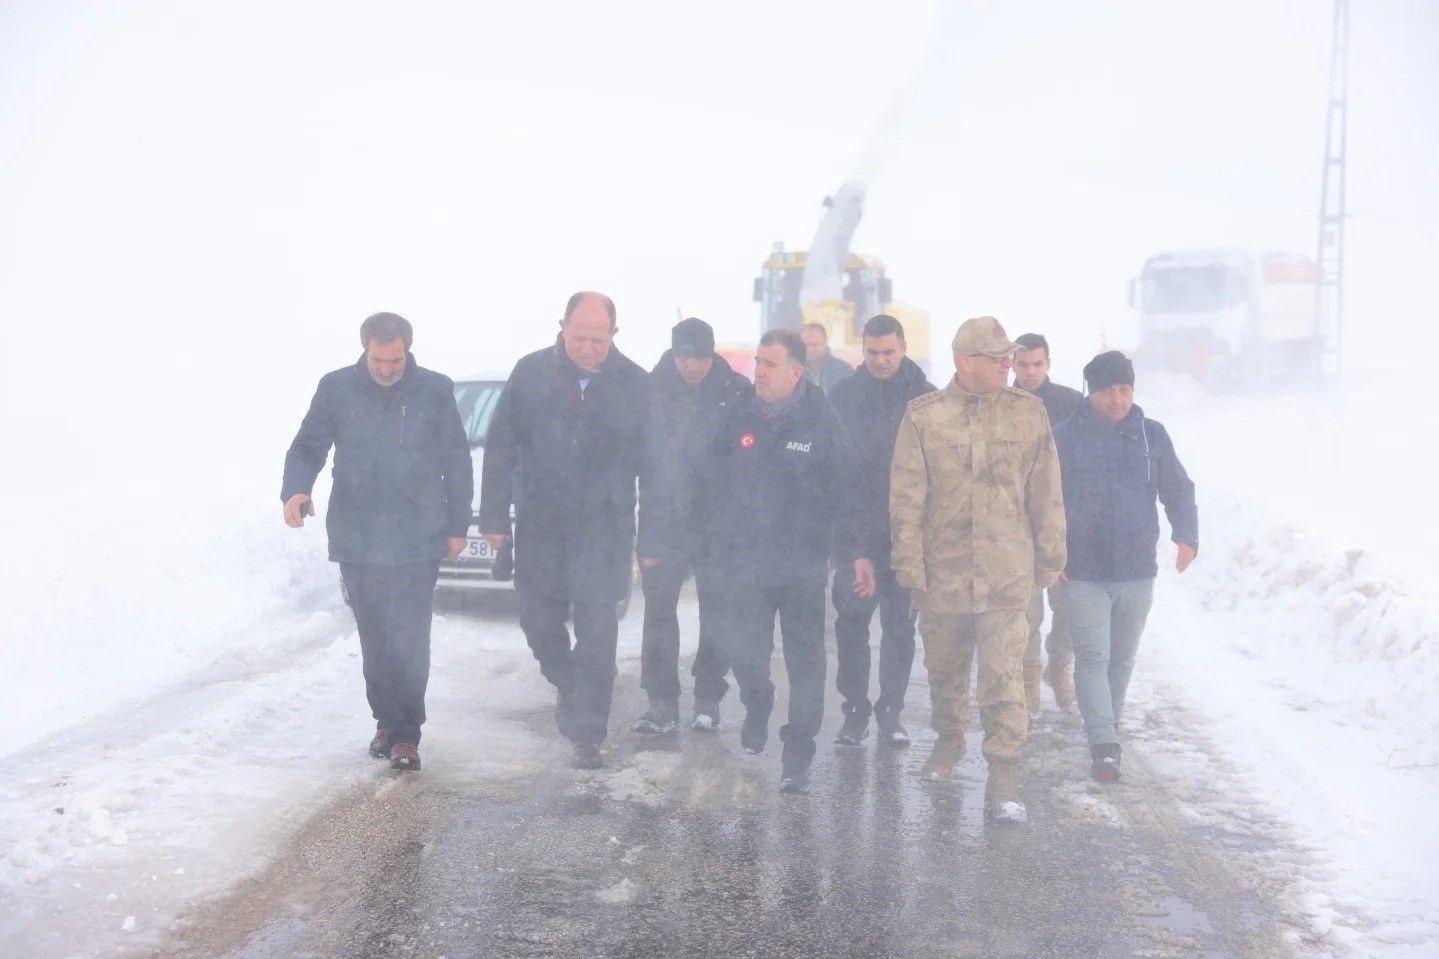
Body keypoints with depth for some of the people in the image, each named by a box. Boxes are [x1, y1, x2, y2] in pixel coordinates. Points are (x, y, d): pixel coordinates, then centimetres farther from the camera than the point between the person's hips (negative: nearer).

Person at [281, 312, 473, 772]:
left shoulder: (435, 390, -1)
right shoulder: (337, 388, 0)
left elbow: (457, 463, 5)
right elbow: (307, 448, 4)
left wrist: (458, 525, 4)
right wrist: (296, 489, -17)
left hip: (416, 540, -2)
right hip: (357, 539, 2)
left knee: (410, 639, -7)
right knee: (374, 639, 11)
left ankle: (405, 733, 2)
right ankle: (387, 721, 25)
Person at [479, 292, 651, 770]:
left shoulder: (635, 384, -4)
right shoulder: (531, 373, -3)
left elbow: (652, 460, 1)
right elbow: (500, 447, 0)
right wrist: (495, 516, -4)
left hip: (604, 528, -2)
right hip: (539, 524, 2)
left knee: (597, 632, -1)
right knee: (538, 620, 11)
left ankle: (586, 734, 8)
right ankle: (568, 683, 40)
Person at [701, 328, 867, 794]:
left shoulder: (822, 424, -6)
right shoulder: (738, 419, 1)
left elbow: (845, 494, -5)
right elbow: (714, 488, 7)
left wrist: (857, 552, -9)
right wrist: (716, 547, 4)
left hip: (804, 566, -2)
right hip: (745, 563, 2)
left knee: (805, 661, 1)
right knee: (743, 651, 5)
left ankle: (798, 756, 11)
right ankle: (757, 707, 38)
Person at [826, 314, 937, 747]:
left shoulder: (925, 397, -1)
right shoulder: (844, 395, 1)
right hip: (856, 532, 0)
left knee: (900, 626, 8)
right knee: (851, 623, 2)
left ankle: (891, 711, 19)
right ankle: (855, 711, 13)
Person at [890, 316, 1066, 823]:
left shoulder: (1028, 412, 0)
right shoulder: (923, 416, -2)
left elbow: (1045, 493, 5)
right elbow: (905, 496, -1)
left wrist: (1049, 558, 7)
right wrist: (909, 564, -5)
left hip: (1005, 574, -1)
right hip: (941, 572, 1)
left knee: (1003, 677, -6)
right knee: (944, 667, 18)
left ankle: (1003, 776, 0)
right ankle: (949, 740, 41)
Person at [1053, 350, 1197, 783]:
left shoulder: (1152, 435, 4)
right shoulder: (1066, 436, -4)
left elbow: (1178, 491, 8)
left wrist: (1186, 535, -9)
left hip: (1138, 570, 3)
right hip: (1082, 573, -3)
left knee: (1122, 657, 15)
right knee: (1092, 655, -11)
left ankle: (1106, 731, 32)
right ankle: (1103, 745, -12)